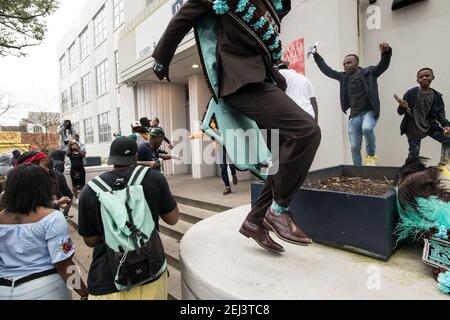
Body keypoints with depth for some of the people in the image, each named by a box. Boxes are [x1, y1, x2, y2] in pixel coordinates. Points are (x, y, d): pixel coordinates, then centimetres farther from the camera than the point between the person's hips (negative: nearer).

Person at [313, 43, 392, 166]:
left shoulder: (369, 72, 2)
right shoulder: (344, 77, 12)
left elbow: (383, 65, -11)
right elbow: (327, 70, 16)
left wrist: (386, 52, -31)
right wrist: (316, 55, 15)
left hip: (369, 112, -4)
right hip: (354, 115, 4)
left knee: (367, 128, -36)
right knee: (355, 147, 1)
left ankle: (371, 154, -10)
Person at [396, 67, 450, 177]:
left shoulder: (436, 96, 1)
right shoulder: (411, 93, -12)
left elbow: (440, 113, 2)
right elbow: (400, 112, -12)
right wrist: (403, 107, -35)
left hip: (430, 126, 4)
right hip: (414, 129, -4)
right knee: (414, 154, -3)